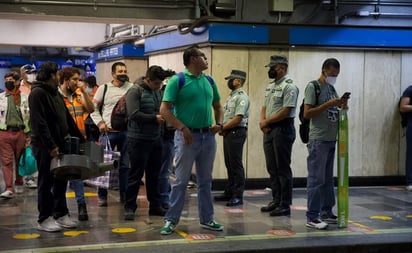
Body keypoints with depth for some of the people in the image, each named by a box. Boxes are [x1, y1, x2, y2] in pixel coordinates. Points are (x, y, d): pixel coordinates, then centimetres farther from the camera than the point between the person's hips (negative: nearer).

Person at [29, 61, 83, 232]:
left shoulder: (55, 93, 17)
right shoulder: (38, 93, -12)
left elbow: (67, 118, 21)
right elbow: (39, 123, -20)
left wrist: (80, 138, 18)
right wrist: (50, 146, -23)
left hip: (59, 144, 8)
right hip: (45, 147, -8)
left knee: (61, 181, 11)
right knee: (46, 183, -1)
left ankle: (61, 215, 20)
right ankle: (44, 219, 7)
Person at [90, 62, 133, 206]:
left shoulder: (132, 88, 5)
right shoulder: (104, 88, 5)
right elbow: (94, 107, 8)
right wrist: (99, 122, -5)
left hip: (126, 131, 1)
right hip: (108, 131, -1)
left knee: (125, 164, 7)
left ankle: (124, 194, 17)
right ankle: (102, 196, 9)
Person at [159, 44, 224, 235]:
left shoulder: (210, 81, 11)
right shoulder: (177, 80, -7)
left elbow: (218, 106, 20)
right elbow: (164, 110, -11)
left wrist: (219, 124, 1)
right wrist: (182, 128, -18)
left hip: (208, 136, 6)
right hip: (188, 136, -6)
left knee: (205, 181, 13)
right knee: (181, 180, -1)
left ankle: (207, 219, 22)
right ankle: (171, 220, 7)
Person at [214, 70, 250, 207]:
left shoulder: (241, 97, -12)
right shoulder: (231, 95, 18)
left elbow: (238, 118, -20)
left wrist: (223, 128, -12)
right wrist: (221, 128, 3)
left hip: (236, 132, -9)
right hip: (227, 133, 9)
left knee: (236, 165, -7)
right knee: (229, 164, 13)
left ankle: (238, 196, -3)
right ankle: (229, 192, 20)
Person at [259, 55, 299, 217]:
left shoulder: (289, 86, -12)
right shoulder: (271, 86, 17)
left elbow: (286, 111, -19)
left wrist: (267, 121, -11)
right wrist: (262, 121, 0)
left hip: (282, 129, -9)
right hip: (269, 130, 9)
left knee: (283, 169, -5)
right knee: (272, 168, 13)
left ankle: (285, 205, 0)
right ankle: (276, 201, 22)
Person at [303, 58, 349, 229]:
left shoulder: (332, 88, 16)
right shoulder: (313, 86, -7)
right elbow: (307, 114, -15)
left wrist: (341, 106, 1)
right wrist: (328, 104, -20)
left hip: (332, 139, 8)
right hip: (318, 140, -8)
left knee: (328, 179, 13)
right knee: (316, 179, -6)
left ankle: (326, 213, 20)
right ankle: (312, 217, -3)